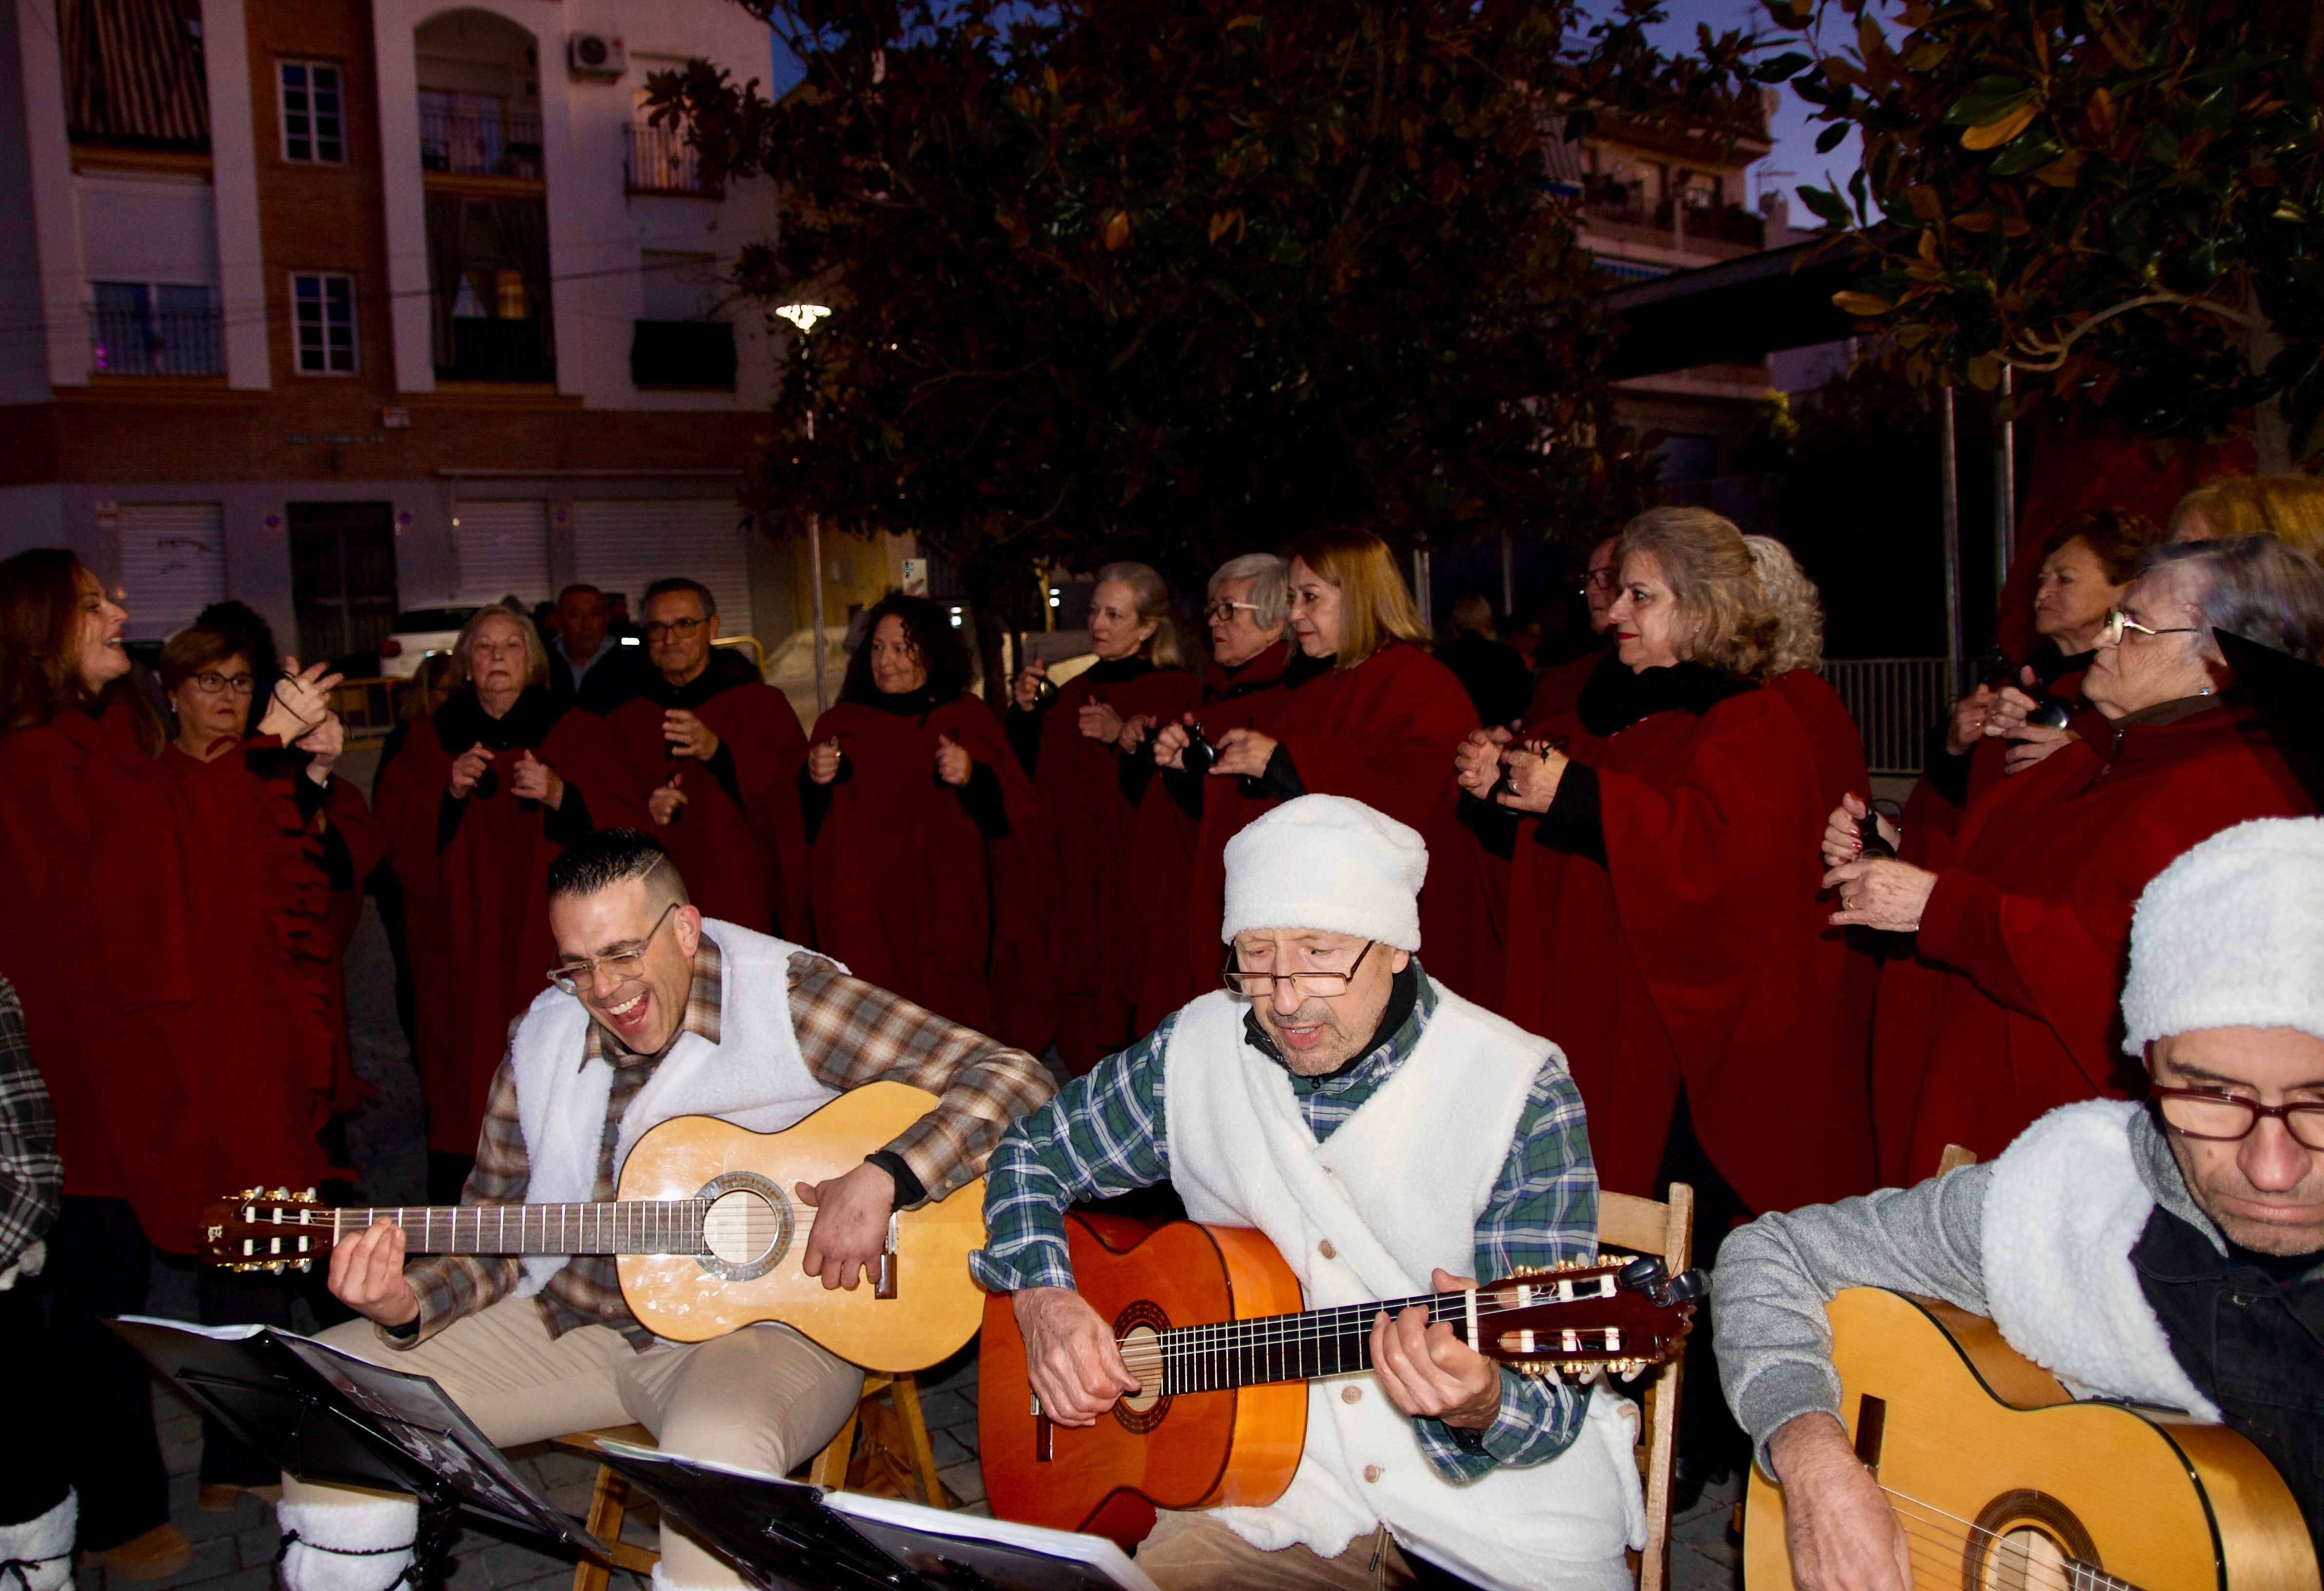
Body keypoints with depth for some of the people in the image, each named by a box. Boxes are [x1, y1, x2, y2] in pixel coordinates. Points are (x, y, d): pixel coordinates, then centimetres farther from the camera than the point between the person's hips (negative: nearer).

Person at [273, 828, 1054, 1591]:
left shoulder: (783, 999, -13)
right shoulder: (543, 1042, 4)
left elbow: (1012, 1079, -18)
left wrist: (881, 1180, -31)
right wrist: (410, 1306, -11)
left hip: (769, 1320, -5)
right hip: (575, 1318, 6)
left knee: (719, 1446, -39)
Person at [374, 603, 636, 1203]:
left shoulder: (576, 733, 10)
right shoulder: (432, 739, 15)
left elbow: (621, 830, 0)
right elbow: (397, 828, 4)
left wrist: (561, 796, -17)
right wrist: (448, 793, -13)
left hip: (548, 945, -1)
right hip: (461, 946, 2)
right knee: (463, 1090, -2)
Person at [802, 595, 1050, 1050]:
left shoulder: (967, 718, 7)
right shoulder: (840, 725, 10)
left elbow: (1017, 811, 0)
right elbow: (804, 829, 8)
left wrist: (973, 778, -18)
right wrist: (814, 782, -11)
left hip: (949, 919, 0)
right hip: (866, 923, 1)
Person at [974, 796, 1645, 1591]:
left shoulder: (1518, 1091, -14)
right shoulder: (1195, 1053, -4)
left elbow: (1556, 1394, -15)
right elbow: (1030, 1151, 10)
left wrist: (1479, 1406, -38)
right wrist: (1042, 1295, -8)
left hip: (1500, 1491, -1)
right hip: (1282, 1476, 2)